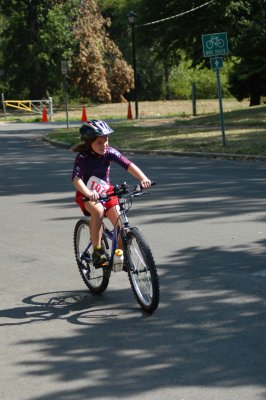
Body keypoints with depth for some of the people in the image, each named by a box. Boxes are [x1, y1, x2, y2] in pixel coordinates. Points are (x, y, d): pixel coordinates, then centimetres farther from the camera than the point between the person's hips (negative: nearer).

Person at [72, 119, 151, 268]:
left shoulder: (110, 152, -13)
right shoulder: (83, 157, -21)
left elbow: (128, 165, -24)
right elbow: (76, 179, -35)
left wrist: (143, 178, -41)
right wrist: (88, 193, -55)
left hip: (106, 191, 4)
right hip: (86, 195, -4)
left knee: (118, 219, -15)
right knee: (98, 210, -34)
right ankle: (97, 251, -26)